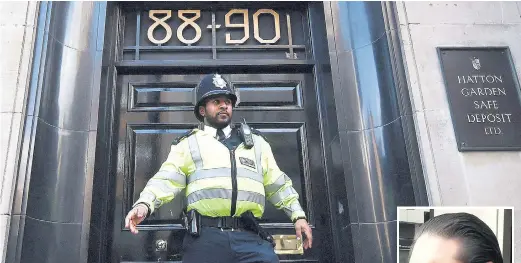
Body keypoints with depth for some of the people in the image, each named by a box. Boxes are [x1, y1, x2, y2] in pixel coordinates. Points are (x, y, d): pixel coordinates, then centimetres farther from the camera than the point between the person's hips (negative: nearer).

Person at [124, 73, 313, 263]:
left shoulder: (256, 141, 23)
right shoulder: (188, 143, 16)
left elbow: (278, 183, 23)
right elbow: (167, 179, 2)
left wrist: (297, 215, 13)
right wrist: (144, 204, -16)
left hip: (250, 238, 2)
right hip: (205, 238, -1)